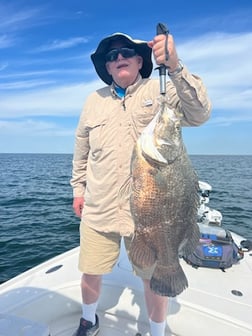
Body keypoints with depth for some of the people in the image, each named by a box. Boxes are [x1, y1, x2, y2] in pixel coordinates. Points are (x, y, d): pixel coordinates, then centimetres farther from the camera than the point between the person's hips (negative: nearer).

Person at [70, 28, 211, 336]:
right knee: (91, 273, 14)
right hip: (98, 209, 3)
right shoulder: (94, 100, 10)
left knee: (155, 279, 10)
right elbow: (81, 149, 17)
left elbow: (199, 114, -17)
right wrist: (78, 187, 16)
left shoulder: (160, 91, 0)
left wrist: (175, 67, -28)